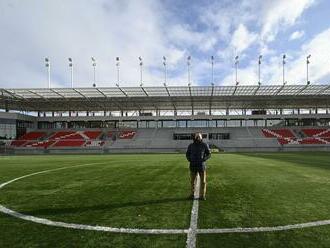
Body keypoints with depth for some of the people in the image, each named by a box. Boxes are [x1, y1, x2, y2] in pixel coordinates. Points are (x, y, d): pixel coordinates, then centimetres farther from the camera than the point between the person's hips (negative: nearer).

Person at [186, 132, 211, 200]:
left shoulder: (204, 145, -3)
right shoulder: (191, 145, 1)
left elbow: (209, 154, 1)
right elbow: (187, 154, 11)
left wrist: (203, 159, -14)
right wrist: (190, 160, -8)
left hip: (202, 165, -1)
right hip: (193, 166, 1)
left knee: (203, 181, 3)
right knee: (192, 181, 9)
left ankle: (202, 196, 15)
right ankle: (192, 194, 26)